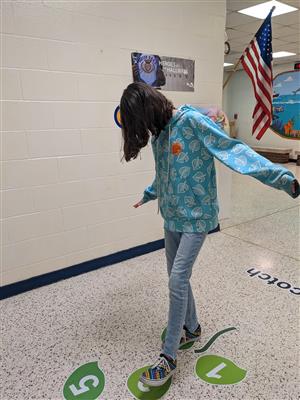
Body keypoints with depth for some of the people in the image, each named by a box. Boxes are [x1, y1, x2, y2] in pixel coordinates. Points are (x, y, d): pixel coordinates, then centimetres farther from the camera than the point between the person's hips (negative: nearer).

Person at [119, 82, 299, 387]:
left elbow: (233, 149, -21)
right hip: (172, 217, 8)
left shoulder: (191, 120, -15)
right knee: (177, 278, 15)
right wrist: (148, 194, 41)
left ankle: (168, 357, 11)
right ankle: (191, 328, 40)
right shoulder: (158, 133, 8)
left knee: (177, 281, -7)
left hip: (196, 216, -7)